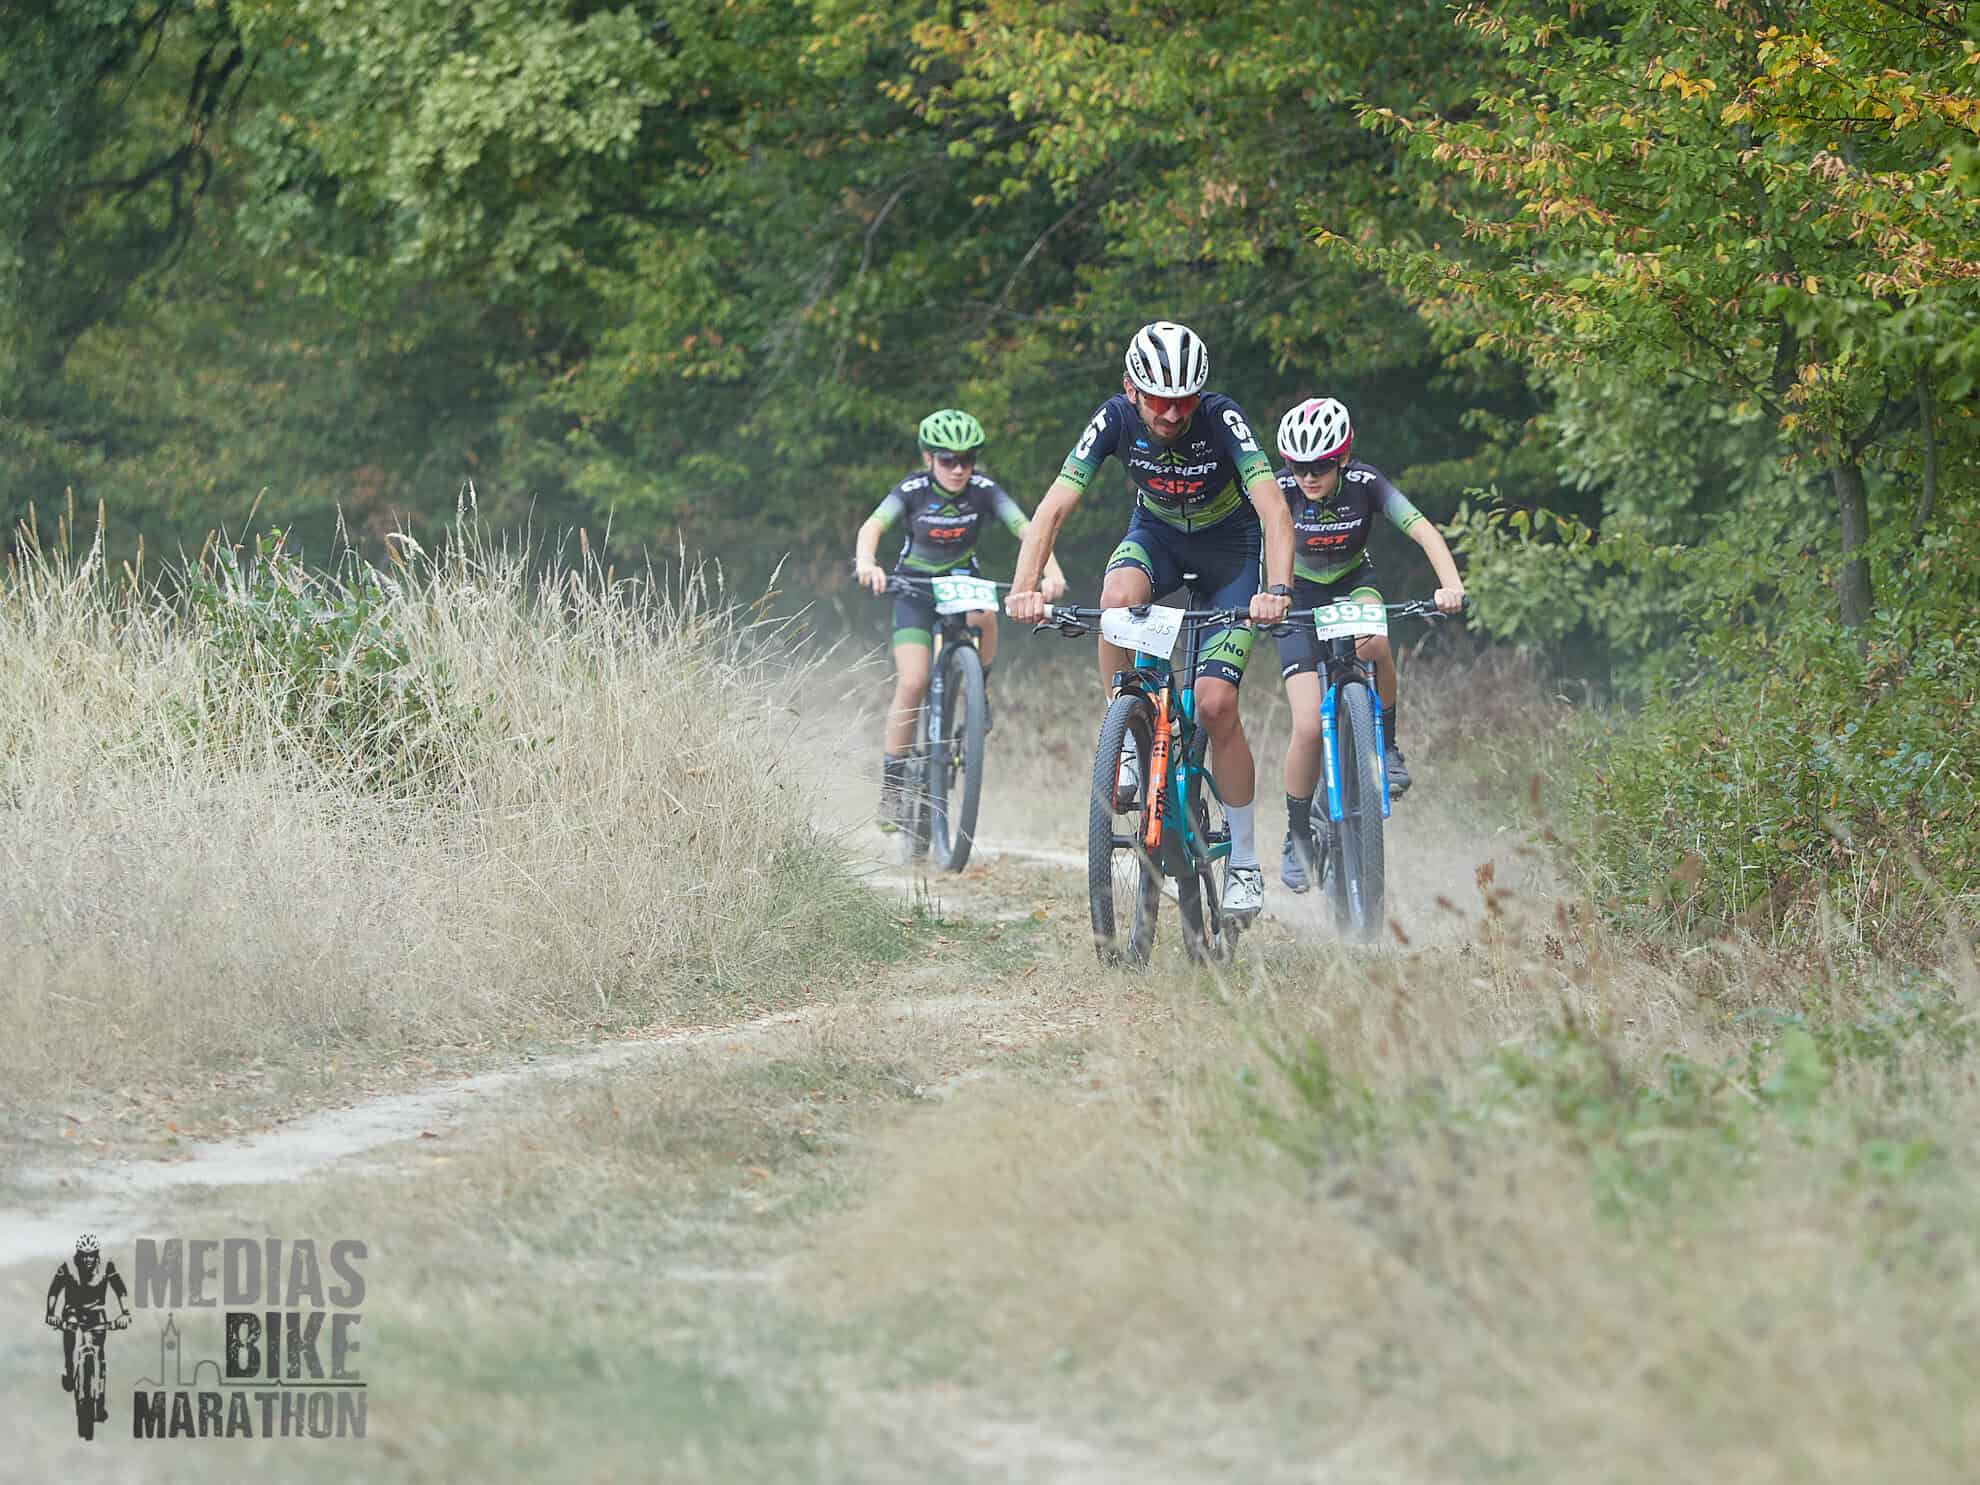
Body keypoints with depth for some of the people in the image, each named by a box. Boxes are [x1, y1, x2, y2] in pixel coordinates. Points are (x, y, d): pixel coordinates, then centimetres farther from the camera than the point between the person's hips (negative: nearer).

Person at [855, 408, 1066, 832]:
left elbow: (1025, 529, -27)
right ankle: (892, 784, -8)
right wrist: (866, 563, -57)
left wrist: (1051, 570, -46)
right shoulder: (912, 491, -21)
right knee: (913, 684, -17)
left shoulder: (983, 490, -17)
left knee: (984, 615, -36)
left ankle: (979, 693, -9)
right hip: (916, 588, -1)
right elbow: (872, 526, -36)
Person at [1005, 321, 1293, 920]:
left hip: (1228, 545, -2)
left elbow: (1273, 510, -40)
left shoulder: (1222, 419, -30)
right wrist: (1024, 588, -43)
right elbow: (1054, 507, -28)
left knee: (1216, 703, -13)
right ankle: (1125, 746, -14)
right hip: (1157, 533, 2)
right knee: (1117, 599, -35)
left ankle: (1244, 862, 1)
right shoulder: (1116, 419, -24)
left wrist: (1277, 590, -56)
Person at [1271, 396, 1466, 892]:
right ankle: (1297, 837, 3)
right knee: (1308, 726, -15)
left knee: (1372, 643, -38)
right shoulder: (1282, 489, -23)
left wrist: (1450, 584, -49)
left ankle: (1388, 747, -14)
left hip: (1353, 582, 0)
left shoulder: (1366, 483, -23)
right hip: (1301, 595, 0)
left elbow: (1423, 530, -31)